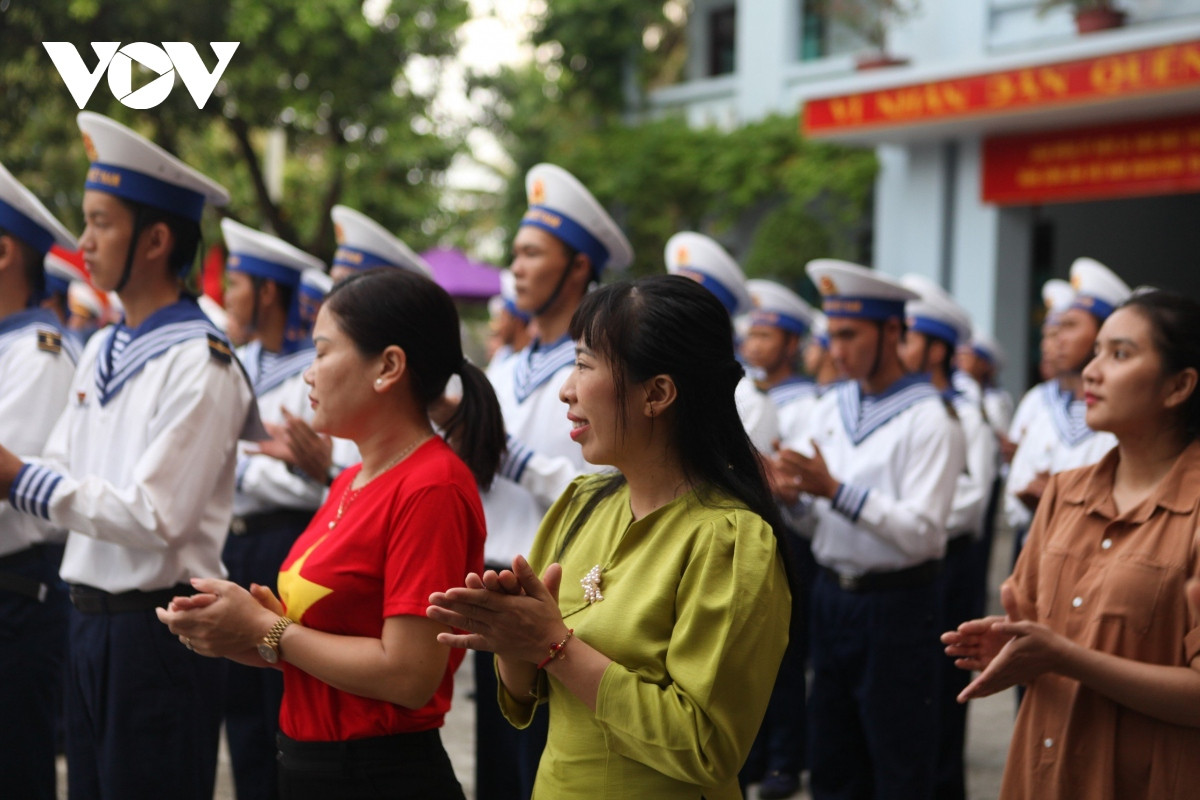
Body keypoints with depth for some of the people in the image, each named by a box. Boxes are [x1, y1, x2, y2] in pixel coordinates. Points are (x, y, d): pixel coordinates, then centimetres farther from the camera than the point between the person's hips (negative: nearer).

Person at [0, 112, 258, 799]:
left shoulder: (200, 363, -15)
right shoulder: (102, 351, 11)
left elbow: (155, 517, -21)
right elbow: (63, 479, 13)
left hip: (158, 629, -8)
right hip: (92, 615, 8)